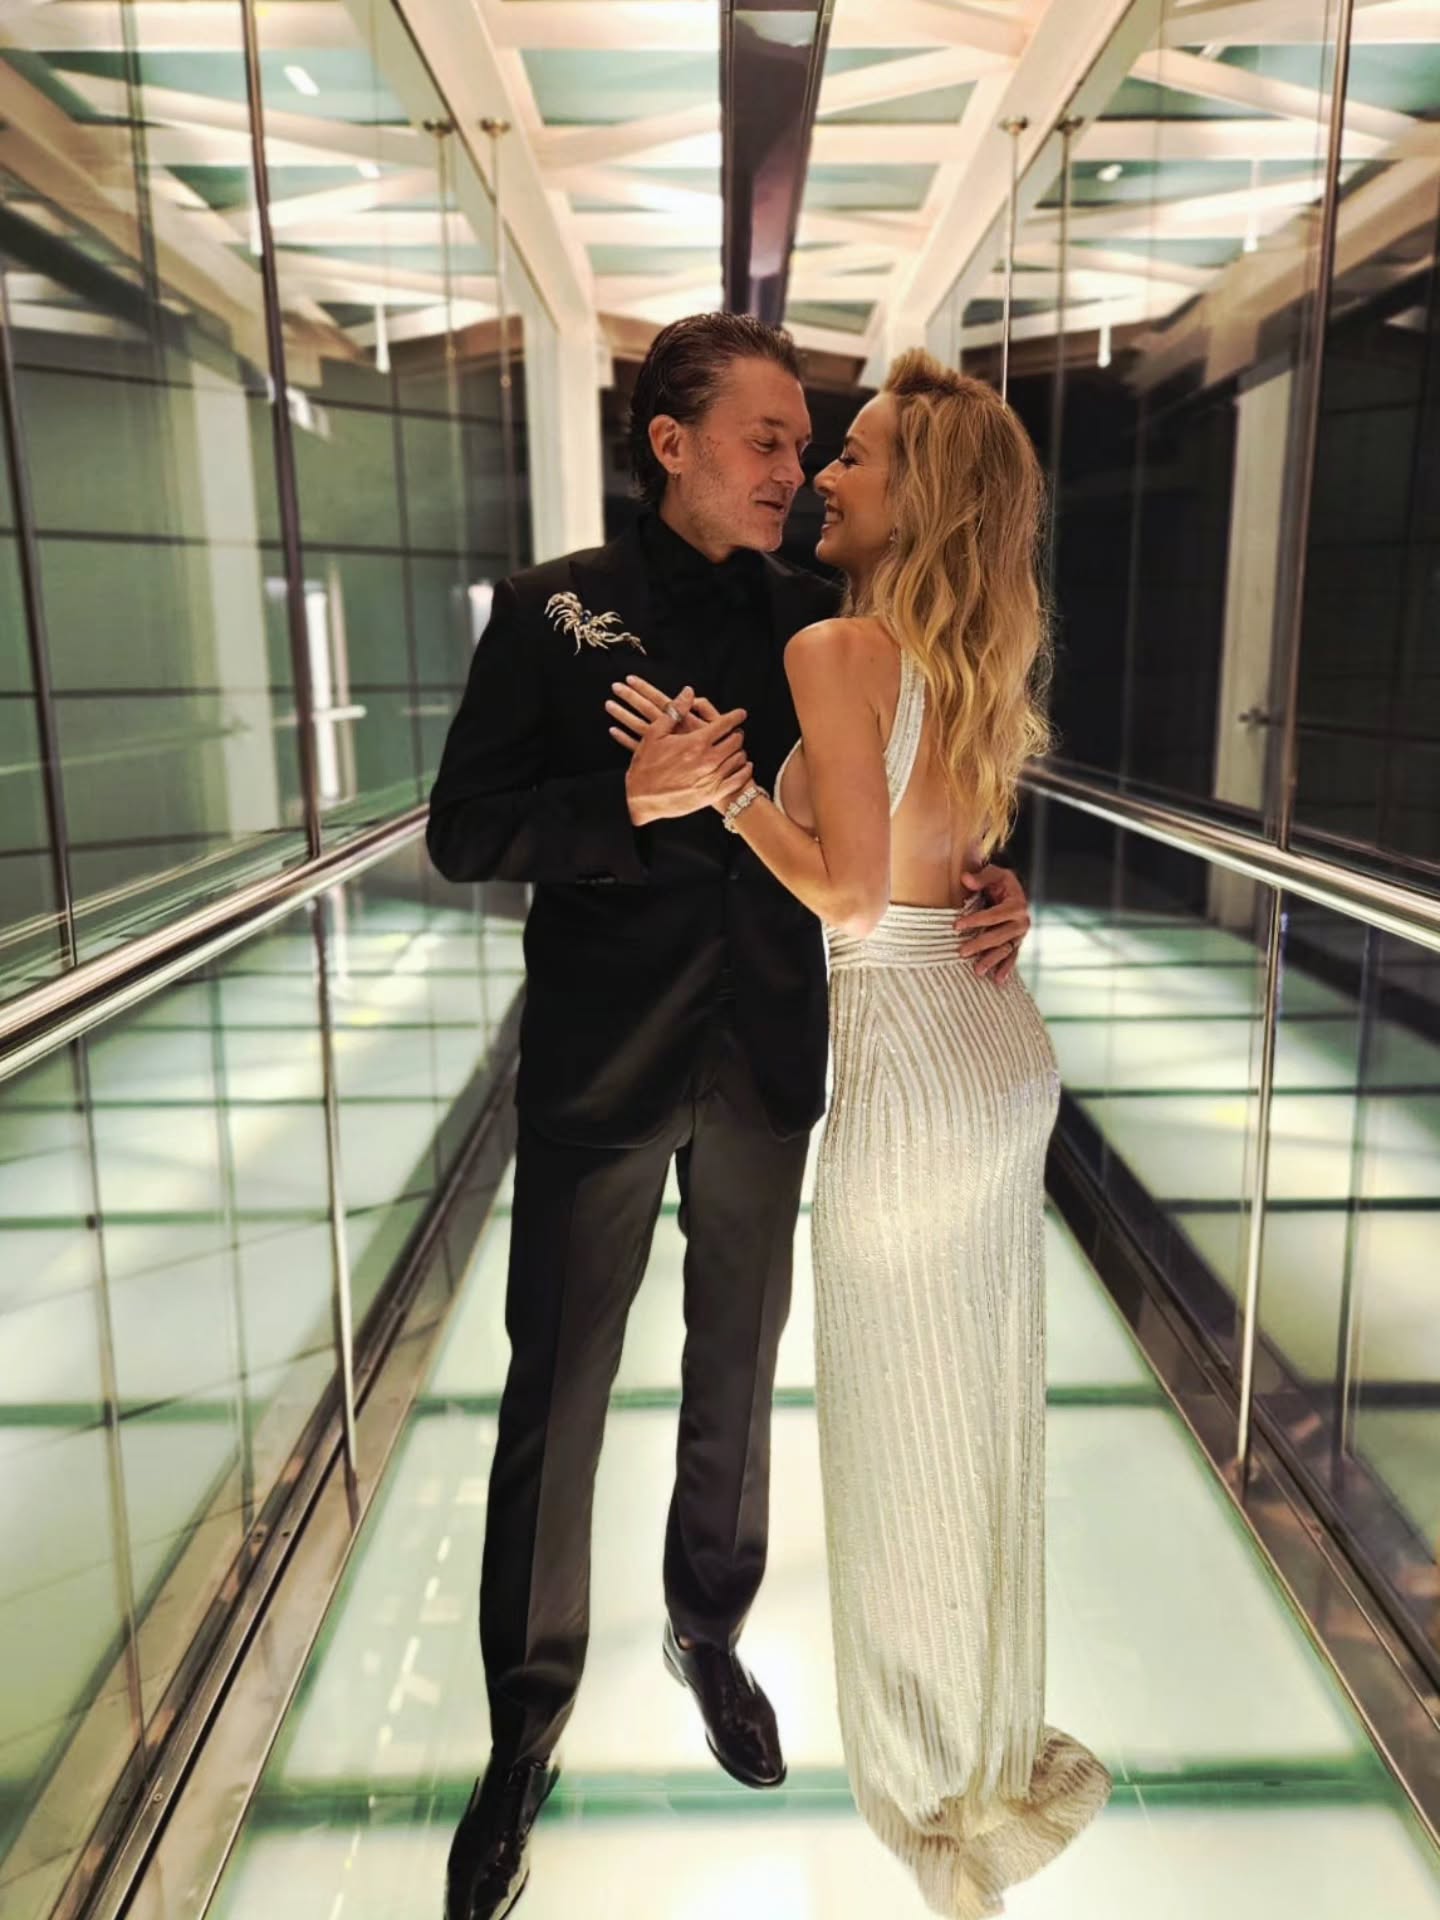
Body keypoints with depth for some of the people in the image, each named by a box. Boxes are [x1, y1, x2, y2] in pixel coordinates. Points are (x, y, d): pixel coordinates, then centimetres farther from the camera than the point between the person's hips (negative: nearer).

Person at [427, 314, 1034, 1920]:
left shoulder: (813, 620, 3)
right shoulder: (553, 611, -5)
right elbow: (463, 836, -9)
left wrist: (983, 894, -10)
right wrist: (632, 801, -24)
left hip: (765, 1066, 3)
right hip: (600, 1066, -3)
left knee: (737, 1376, 19)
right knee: (555, 1396, 8)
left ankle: (710, 1633, 44)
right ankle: (527, 1724, 29)